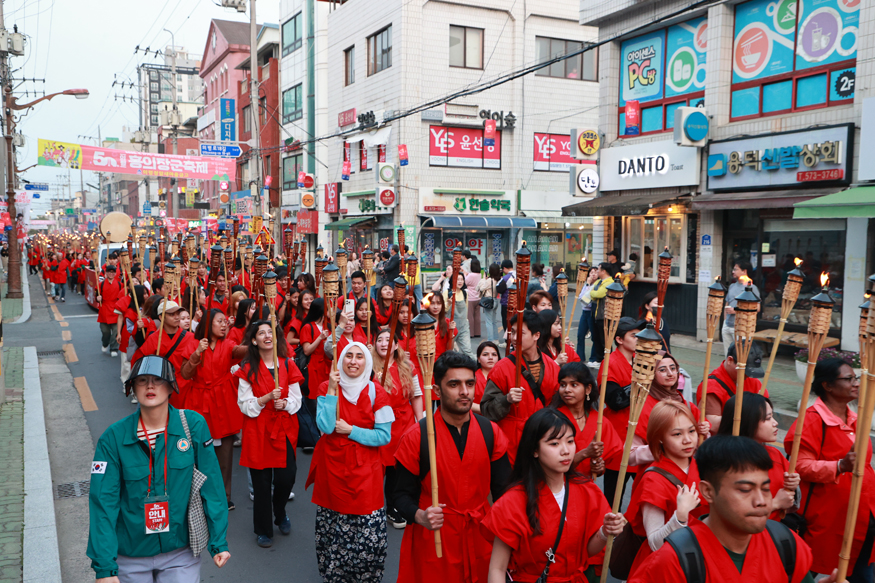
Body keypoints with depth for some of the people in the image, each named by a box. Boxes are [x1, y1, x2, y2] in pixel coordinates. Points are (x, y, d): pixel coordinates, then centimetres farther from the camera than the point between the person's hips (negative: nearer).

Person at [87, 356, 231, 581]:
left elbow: (211, 485, -7)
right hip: (130, 558, 0)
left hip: (181, 553, 0)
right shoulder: (113, 438, -11)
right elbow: (103, 502, -11)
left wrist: (218, 542, -6)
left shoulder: (193, 425, -11)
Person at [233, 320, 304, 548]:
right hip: (258, 431, -1)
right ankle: (263, 530, 22)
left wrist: (285, 403, -15)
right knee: (261, 482, 2)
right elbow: (244, 404, -4)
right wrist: (267, 398, -19)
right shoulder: (247, 369, 0)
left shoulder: (288, 365, 5)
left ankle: (280, 512, 29)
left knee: (286, 477, -5)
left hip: (284, 429, 2)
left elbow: (297, 399, 6)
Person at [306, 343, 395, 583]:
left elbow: (384, 436, -5)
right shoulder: (327, 387, 1)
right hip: (332, 467, 1)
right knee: (333, 526, 7)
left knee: (368, 528, -3)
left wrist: (351, 430, -12)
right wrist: (332, 390, -17)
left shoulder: (376, 392, -3)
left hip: (365, 470, -1)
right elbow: (325, 426, -13)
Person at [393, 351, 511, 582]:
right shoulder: (417, 437, -11)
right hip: (432, 541, -3)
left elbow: (502, 489, 2)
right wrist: (420, 516, -26)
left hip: (480, 538, 3)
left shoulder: (490, 432, -2)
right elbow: (403, 494, -6)